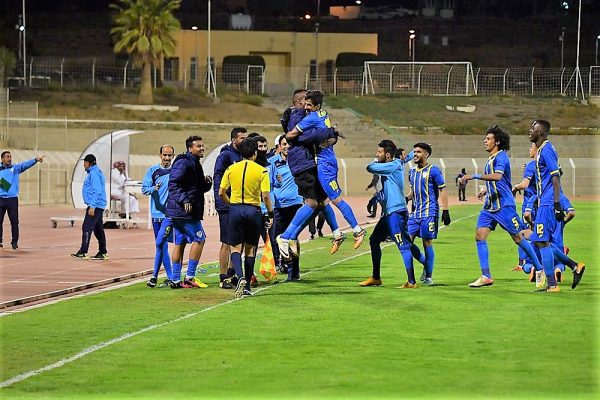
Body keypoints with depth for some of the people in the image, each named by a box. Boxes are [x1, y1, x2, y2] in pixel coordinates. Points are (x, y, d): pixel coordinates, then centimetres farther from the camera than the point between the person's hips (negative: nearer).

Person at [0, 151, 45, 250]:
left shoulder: (16, 168, 5)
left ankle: (14, 242, 6)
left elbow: (26, 164, -9)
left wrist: (36, 160, -25)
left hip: (12, 199, -1)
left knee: (14, 222, -1)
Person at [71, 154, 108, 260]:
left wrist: (92, 206, -24)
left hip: (95, 205, -11)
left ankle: (83, 252, -14)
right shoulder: (93, 172, 18)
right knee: (98, 229, 12)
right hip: (99, 206, 11)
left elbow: (97, 191, -22)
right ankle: (103, 253, 15)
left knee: (87, 228, -11)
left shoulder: (94, 174, -15)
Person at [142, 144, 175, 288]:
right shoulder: (153, 171, 6)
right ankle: (170, 277, 15)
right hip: (156, 213, 3)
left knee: (160, 242, -15)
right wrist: (154, 188, -16)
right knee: (163, 245, 7)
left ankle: (155, 275, -8)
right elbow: (144, 189, 3)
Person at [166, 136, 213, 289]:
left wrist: (207, 182, 3)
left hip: (177, 211, 10)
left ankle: (175, 280, 10)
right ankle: (189, 277, -6)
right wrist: (184, 200, -26)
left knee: (179, 243, 9)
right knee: (199, 239, -6)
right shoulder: (184, 163, -12)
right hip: (185, 211, -10)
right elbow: (173, 184, -21)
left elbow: (199, 188, 23)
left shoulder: (194, 164, 20)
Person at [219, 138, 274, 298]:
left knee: (235, 247, 5)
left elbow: (221, 192, 4)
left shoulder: (231, 169, 2)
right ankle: (247, 286, 14)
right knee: (250, 249, 11)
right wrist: (270, 214, 1)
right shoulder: (261, 171, -5)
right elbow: (265, 196, -11)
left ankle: (240, 277, -21)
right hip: (253, 211, -1)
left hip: (235, 209, 1)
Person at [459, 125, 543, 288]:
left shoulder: (501, 157, -12)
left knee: (518, 238, -2)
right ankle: (486, 276, -4)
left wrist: (474, 176, -30)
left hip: (504, 204, -9)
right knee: (480, 236, -4)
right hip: (490, 205, 9)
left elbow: (497, 176, -30)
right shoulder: (490, 159, 16)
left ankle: (539, 269, 11)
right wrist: (486, 190, 21)